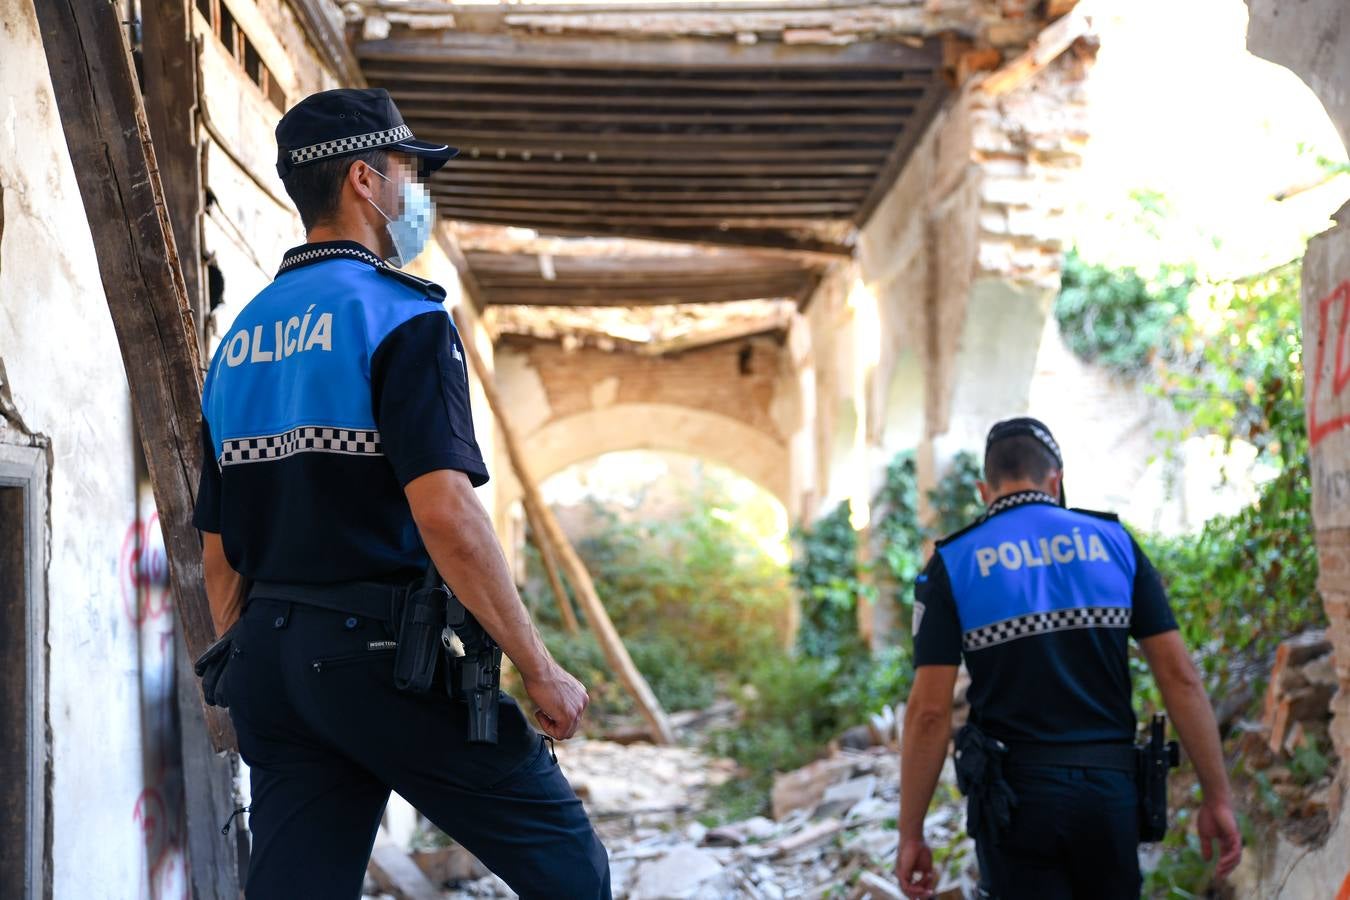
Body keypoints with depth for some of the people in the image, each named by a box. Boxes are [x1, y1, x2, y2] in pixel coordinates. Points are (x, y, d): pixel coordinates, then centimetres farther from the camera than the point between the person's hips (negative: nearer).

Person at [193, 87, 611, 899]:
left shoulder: (239, 340, 14)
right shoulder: (400, 316, -9)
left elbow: (218, 552, 16)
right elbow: (445, 514, -20)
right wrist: (541, 671, -15)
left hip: (270, 652, 8)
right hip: (382, 649, -8)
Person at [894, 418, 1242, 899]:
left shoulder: (953, 564, -2)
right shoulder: (1115, 543, 5)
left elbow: (929, 710, -8)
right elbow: (1180, 677, -1)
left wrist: (910, 834, -2)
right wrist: (1217, 797, 4)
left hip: (1016, 794, -2)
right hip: (1110, 788, 2)